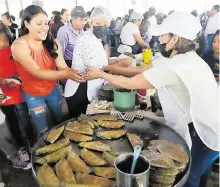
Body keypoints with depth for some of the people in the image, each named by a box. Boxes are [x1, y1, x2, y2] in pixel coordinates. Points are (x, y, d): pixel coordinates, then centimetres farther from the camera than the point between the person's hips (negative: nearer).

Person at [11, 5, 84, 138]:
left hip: (53, 89, 4)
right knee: (44, 130, 11)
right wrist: (67, 74, -47)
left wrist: (73, 72, -43)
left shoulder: (53, 43, -11)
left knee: (60, 121, 23)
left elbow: (62, 67, -19)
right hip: (33, 95, -4)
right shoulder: (19, 46, -24)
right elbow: (37, 72, -34)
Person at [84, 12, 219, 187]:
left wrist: (100, 74, -8)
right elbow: (141, 70, 1)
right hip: (205, 123, 8)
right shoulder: (181, 56, -2)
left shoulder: (173, 67, -31)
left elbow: (128, 83, -22)